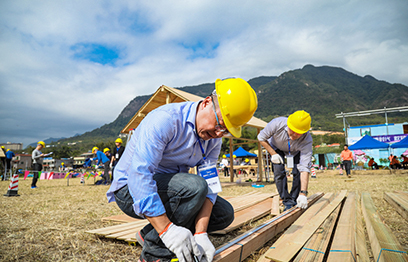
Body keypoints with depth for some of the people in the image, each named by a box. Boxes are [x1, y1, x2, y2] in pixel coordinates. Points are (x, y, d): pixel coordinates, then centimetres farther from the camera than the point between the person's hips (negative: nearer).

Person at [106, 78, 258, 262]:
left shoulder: (214, 138, -3)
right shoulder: (165, 119, -27)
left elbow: (209, 183, -11)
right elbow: (138, 174, -34)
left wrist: (200, 233, -23)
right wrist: (167, 230, -36)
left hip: (171, 190, 7)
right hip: (130, 189, -7)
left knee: (224, 214, -1)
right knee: (194, 185, -33)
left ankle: (149, 234, 3)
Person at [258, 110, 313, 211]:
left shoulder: (307, 140, -38)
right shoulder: (277, 124, -40)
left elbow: (304, 169, -41)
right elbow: (261, 138, -20)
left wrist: (303, 193, -47)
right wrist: (273, 154, -25)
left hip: (296, 151, 0)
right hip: (276, 148, 0)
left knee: (298, 172, -16)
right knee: (279, 172, -16)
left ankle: (293, 200, 4)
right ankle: (287, 201, -2)